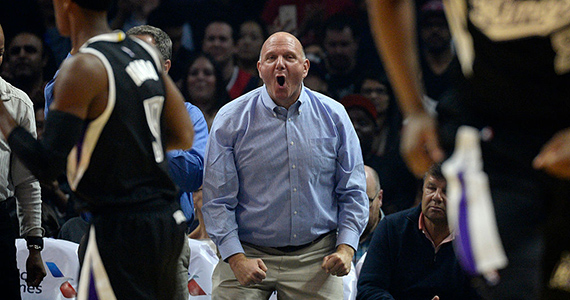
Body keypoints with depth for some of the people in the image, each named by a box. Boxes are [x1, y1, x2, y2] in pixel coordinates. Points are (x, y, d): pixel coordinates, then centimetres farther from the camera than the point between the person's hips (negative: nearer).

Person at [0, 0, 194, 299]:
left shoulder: (82, 69, -16)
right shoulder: (145, 53, 8)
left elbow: (47, 166, -18)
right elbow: (183, 137, 15)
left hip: (121, 229, -8)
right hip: (168, 221, 8)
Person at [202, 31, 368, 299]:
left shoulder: (333, 116, 4)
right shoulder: (231, 119, -1)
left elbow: (352, 192, 9)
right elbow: (217, 199, -3)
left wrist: (346, 248, -5)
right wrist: (236, 258, -13)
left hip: (315, 258, 1)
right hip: (248, 254, -1)